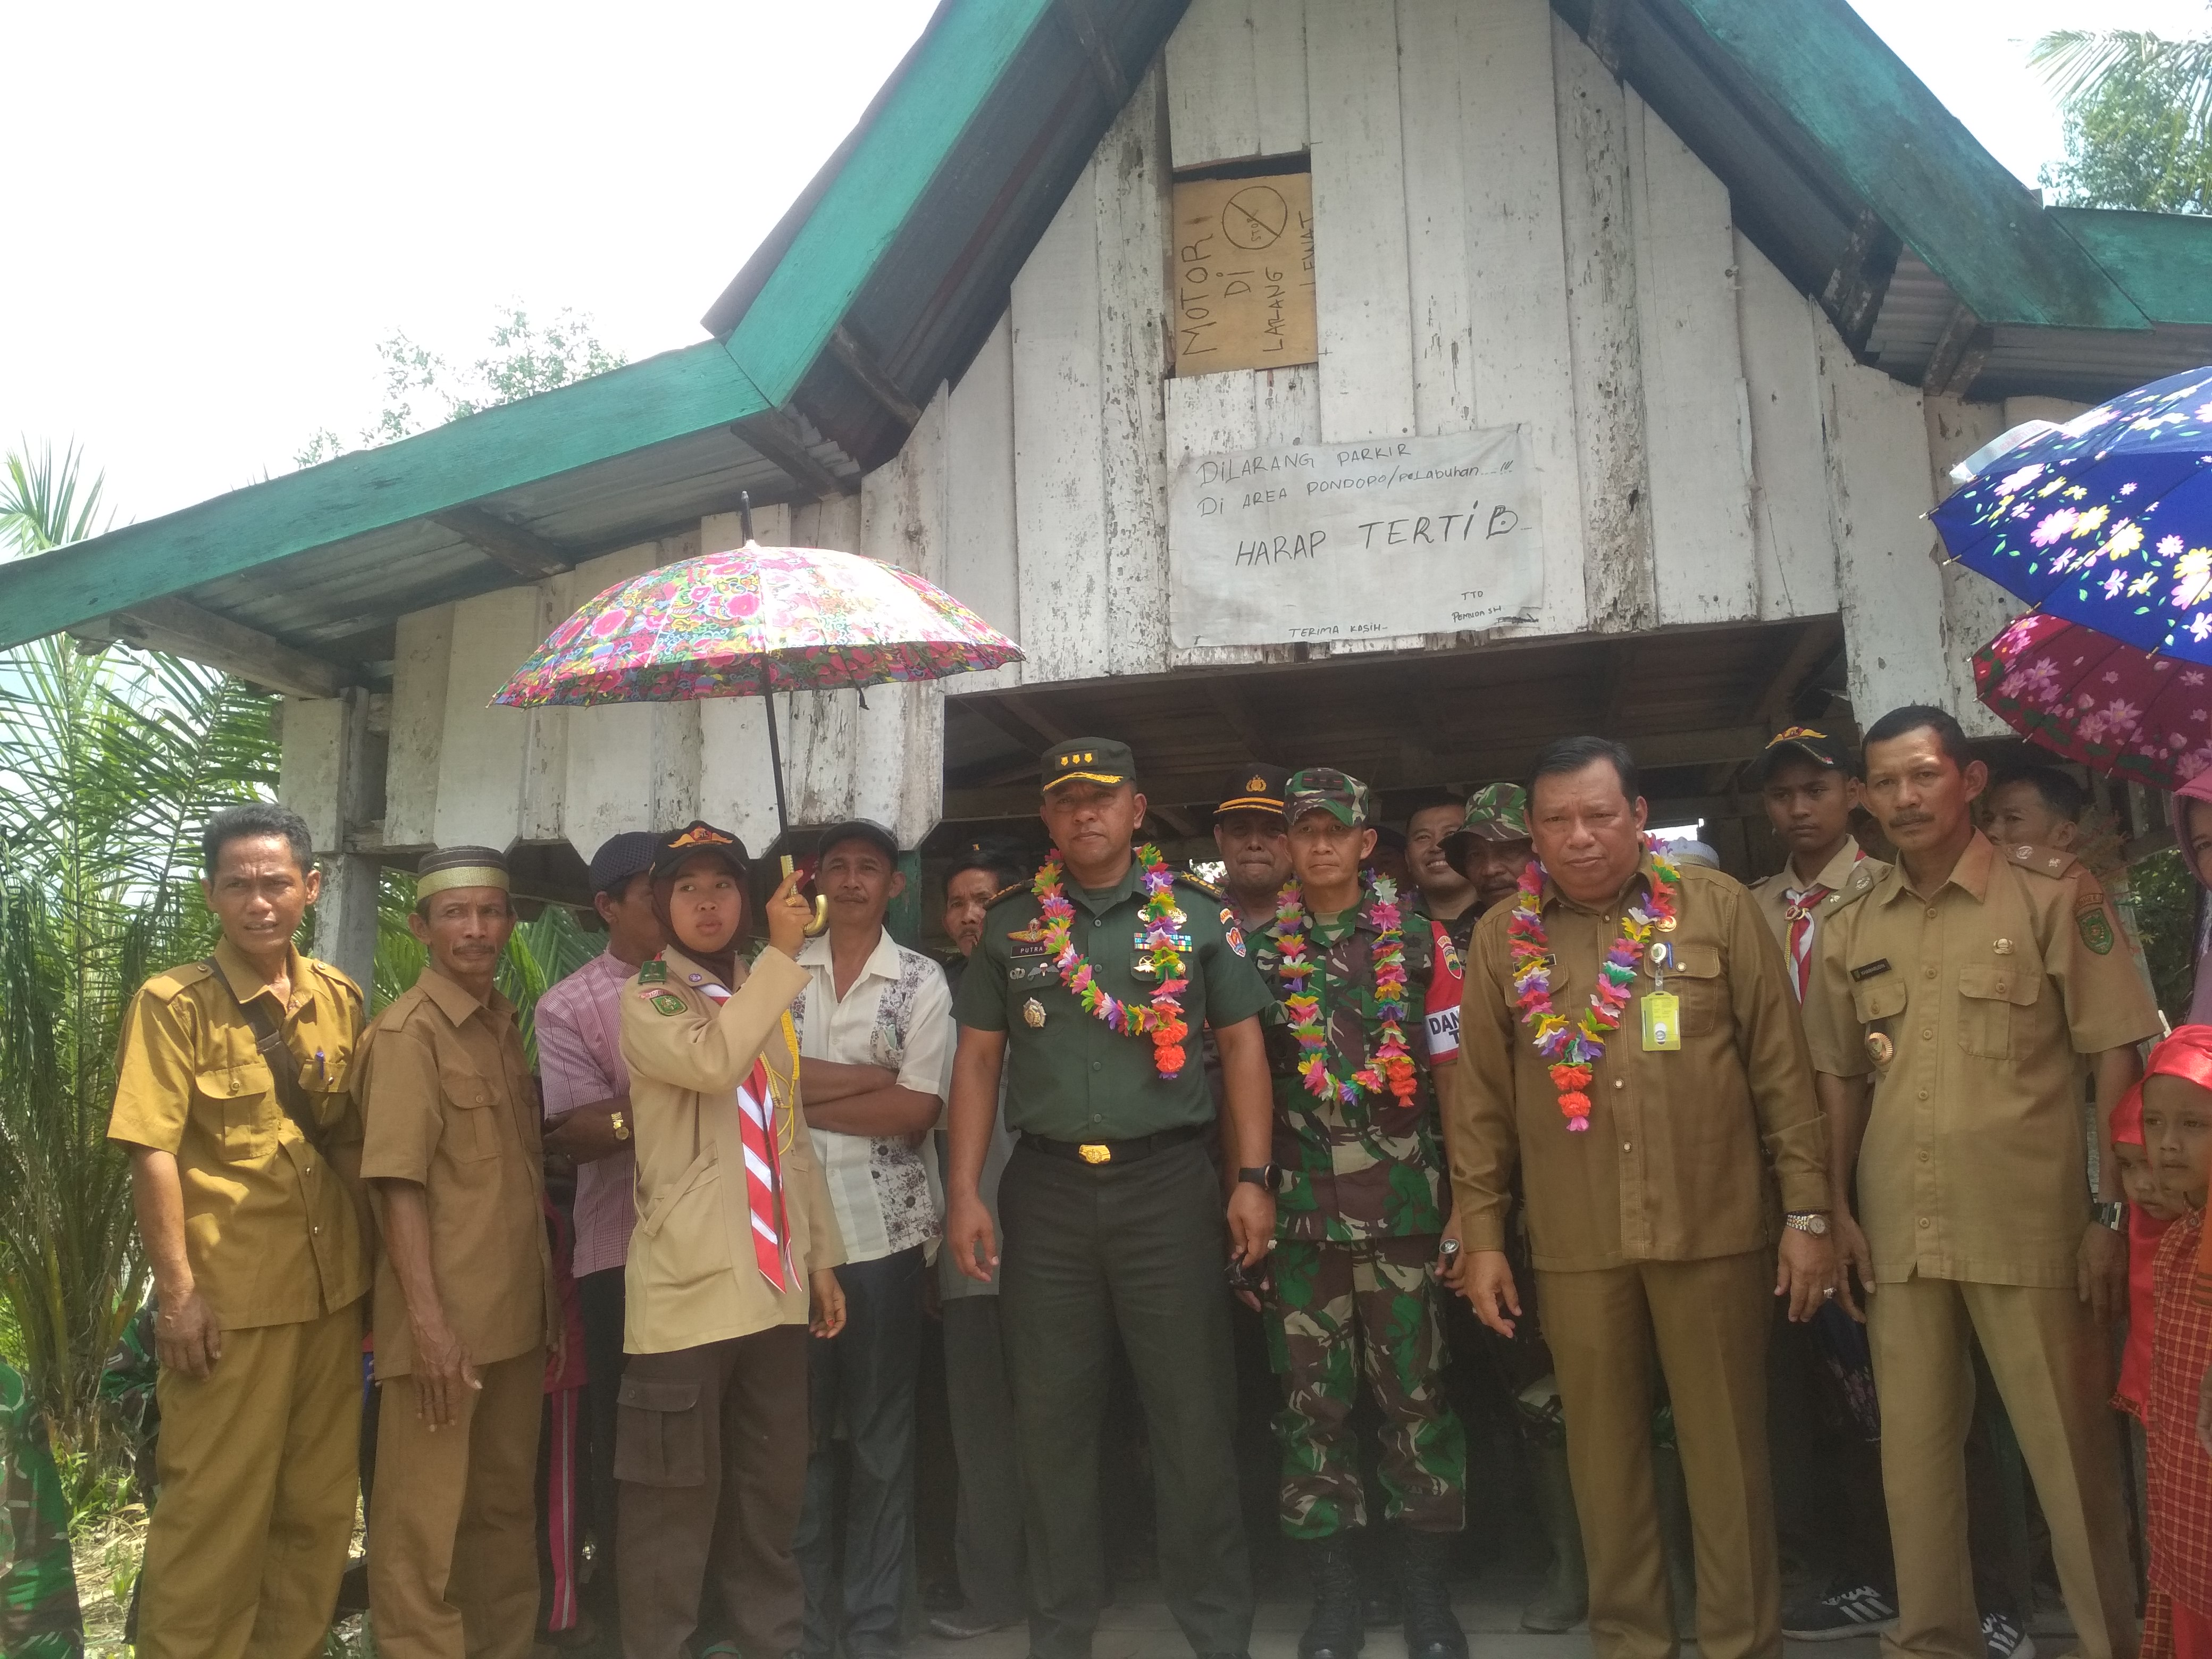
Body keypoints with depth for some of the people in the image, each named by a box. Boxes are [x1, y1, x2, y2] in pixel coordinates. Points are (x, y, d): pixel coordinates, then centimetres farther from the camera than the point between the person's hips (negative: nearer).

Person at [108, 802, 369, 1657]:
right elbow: (153, 1156, -11)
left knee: (321, 1497, 15)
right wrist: (179, 1294, -14)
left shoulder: (339, 998, 6)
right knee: (216, 1506, 5)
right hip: (232, 1297, -5)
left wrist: (369, 1265, 10)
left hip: (332, 1289, 5)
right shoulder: (173, 1003, -9)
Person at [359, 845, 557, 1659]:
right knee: (424, 1516, 3)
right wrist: (428, 1319, -22)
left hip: (517, 1311, 7)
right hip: (448, 1318, -7)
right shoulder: (408, 1031, -10)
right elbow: (399, 1184, -16)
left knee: (507, 1502, 18)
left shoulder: (506, 1025, 11)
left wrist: (550, 1291, 13)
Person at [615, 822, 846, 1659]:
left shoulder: (768, 1003, 16)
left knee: (773, 1484, 15)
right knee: (675, 1493, 1)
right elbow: (712, 1061, -26)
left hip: (775, 1282, 6)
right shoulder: (646, 1000, -3)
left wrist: (822, 1258, 16)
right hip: (688, 1282, -6)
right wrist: (781, 953, -19)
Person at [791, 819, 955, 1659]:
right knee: (799, 1428, 9)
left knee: (881, 1432, 8)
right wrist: (870, 1076, -11)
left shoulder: (922, 981, 0)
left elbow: (918, 1111, -9)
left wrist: (801, 1094, -9)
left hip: (883, 1229, -1)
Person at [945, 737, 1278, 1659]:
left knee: (1194, 1416, 3)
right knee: (1052, 1419, 9)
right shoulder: (1010, 926, 8)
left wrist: (1252, 1179, -5)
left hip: (1168, 1180, -2)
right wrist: (965, 1192, 1)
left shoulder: (1196, 915, 4)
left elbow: (1241, 1049, 3)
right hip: (1046, 1188, 2)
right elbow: (978, 1060, 9)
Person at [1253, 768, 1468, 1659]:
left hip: (1403, 1200, -1)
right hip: (1300, 1206, 1)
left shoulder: (1418, 938, 5)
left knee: (1416, 1388, 5)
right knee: (1313, 1394, 6)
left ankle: (1428, 1585, 19)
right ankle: (1335, 1586, 19)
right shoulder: (1259, 947, 7)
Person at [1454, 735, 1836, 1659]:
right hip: (1572, 1242, 2)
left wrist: (1807, 1210, -1)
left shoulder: (1716, 907, 0)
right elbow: (1482, 1099, 6)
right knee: (1603, 1450, 12)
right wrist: (1482, 1234, 4)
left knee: (1727, 1450, 8)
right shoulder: (1501, 937, 4)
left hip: (1714, 1228, -1)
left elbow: (1780, 1068, 1)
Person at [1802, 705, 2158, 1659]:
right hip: (1898, 1233, 4)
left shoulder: (2052, 894, -2)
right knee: (1913, 1451, 12)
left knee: (2067, 1452, 5)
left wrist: (2112, 1213, -8)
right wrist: (1835, 1206, 7)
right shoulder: (1849, 932, 9)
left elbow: (2115, 1056, -4)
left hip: (2030, 1225, -4)